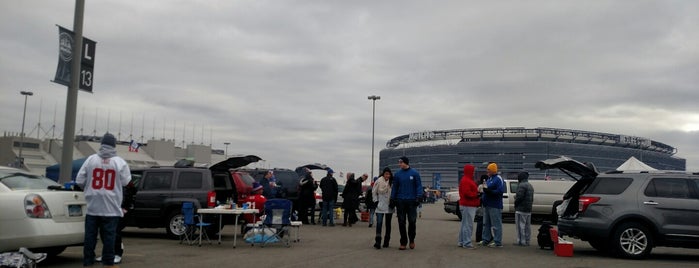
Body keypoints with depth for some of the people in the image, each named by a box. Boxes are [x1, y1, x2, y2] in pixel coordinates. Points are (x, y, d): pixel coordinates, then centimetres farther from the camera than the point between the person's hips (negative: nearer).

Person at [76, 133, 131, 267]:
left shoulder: (91, 159, -2)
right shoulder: (120, 162, -5)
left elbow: (79, 180, 0)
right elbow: (126, 182, -3)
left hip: (92, 205, 2)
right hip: (111, 207, -2)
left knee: (90, 235, 9)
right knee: (109, 236, 4)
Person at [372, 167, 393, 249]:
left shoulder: (392, 182, -3)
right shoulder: (378, 181, -5)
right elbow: (374, 192, 5)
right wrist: (376, 201, -2)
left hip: (389, 206, 1)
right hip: (380, 206, -1)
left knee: (388, 224, 9)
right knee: (379, 223, -11)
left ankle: (386, 241, 18)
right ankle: (378, 241, -12)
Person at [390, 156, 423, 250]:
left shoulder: (414, 173, -1)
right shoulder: (397, 174, 6)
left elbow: (419, 186, -1)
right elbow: (395, 187, 9)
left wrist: (419, 197, -10)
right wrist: (392, 198, 5)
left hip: (411, 201, -2)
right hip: (400, 201, 2)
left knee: (412, 221, -2)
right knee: (401, 223, 4)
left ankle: (412, 240, 20)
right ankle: (403, 242, 13)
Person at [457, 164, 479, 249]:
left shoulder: (469, 180, 20)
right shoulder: (465, 181, -15)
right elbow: (467, 193, -24)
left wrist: (477, 192, 4)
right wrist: (477, 194, -14)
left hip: (470, 205, 11)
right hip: (468, 206, -11)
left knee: (465, 224, 15)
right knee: (468, 225, -9)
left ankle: (462, 242, 21)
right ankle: (466, 243, -7)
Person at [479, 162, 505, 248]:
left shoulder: (498, 179, -10)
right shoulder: (489, 179, 19)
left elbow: (500, 191, -21)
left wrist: (489, 191, -25)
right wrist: (482, 198, 13)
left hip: (494, 206, -10)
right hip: (487, 205, 10)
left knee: (496, 224, -6)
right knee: (486, 223, 15)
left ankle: (498, 242, -3)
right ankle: (486, 239, 24)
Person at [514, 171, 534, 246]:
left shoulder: (521, 185, -15)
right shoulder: (530, 186, 18)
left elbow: (519, 197, -21)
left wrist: (515, 203, -6)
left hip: (521, 209, -10)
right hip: (529, 209, 10)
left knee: (521, 225, -6)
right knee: (527, 225, 12)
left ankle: (521, 241, -6)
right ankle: (527, 241, 16)